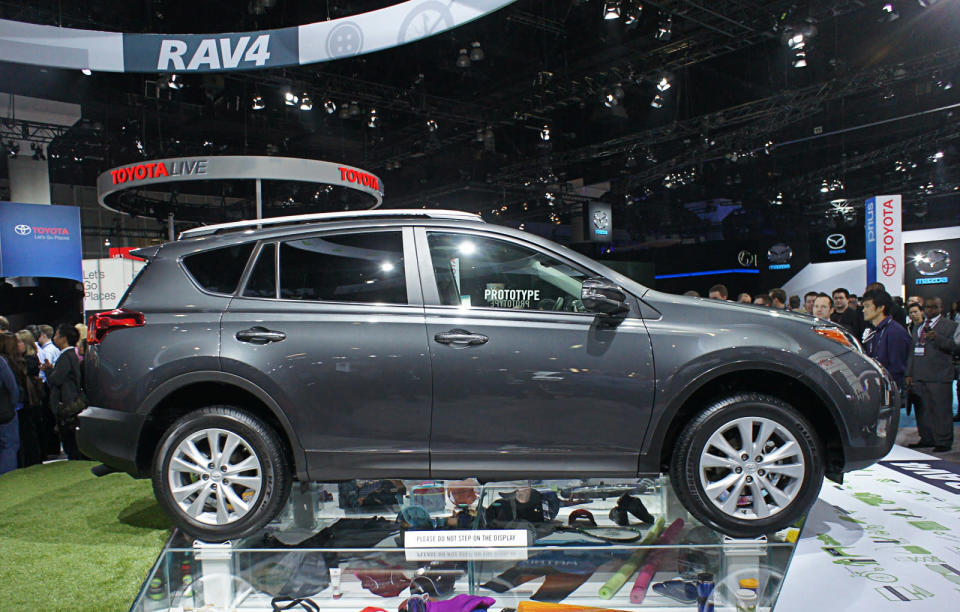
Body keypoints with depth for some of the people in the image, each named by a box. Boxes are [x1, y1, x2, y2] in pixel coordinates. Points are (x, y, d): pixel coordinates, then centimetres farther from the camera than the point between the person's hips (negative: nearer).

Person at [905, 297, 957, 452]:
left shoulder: (949, 325, 1)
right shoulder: (919, 326, 21)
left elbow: (953, 346, -14)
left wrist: (937, 338, -29)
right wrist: (909, 373, 17)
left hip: (939, 377, -6)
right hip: (919, 376, 6)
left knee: (941, 410, -3)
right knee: (923, 409, 10)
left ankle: (943, 442, 5)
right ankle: (927, 438, 20)